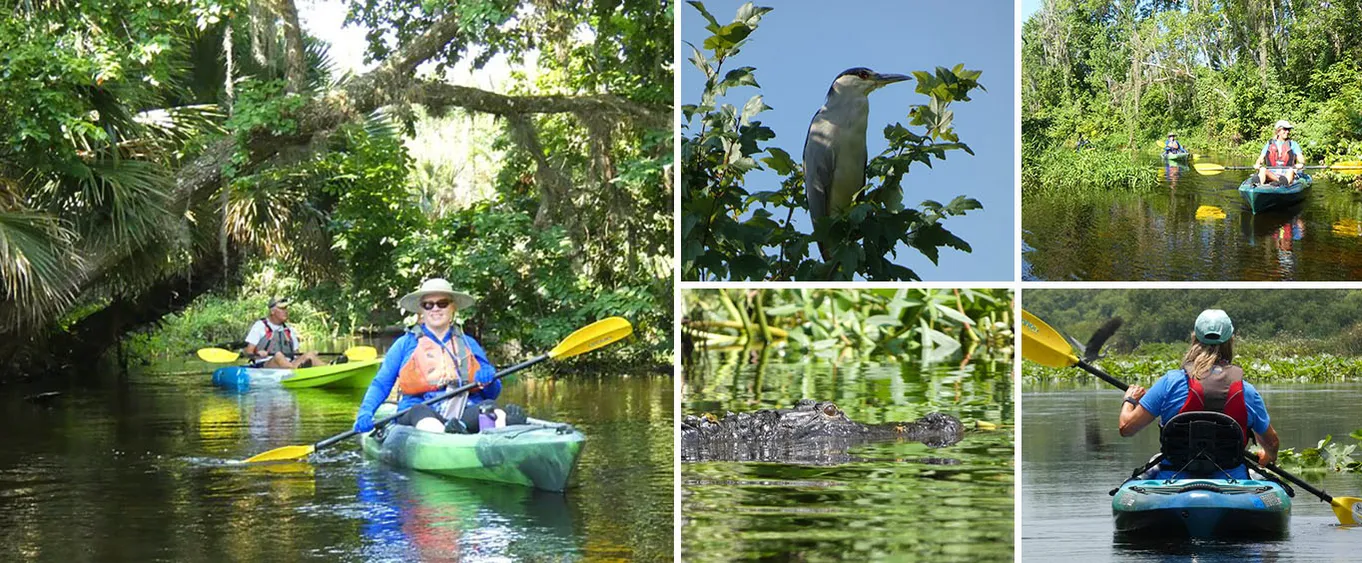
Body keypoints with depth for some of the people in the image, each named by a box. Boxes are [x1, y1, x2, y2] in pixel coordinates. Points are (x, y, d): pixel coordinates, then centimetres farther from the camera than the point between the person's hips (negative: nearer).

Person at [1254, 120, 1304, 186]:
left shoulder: (1293, 144, 14)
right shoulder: (1269, 145, 17)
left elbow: (1301, 158, 3)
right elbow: (1261, 159, 10)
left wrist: (1301, 164, -22)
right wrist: (1257, 164, -14)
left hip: (1287, 174, -2)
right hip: (1271, 174, 2)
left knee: (1291, 170, -37)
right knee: (1262, 170, -31)